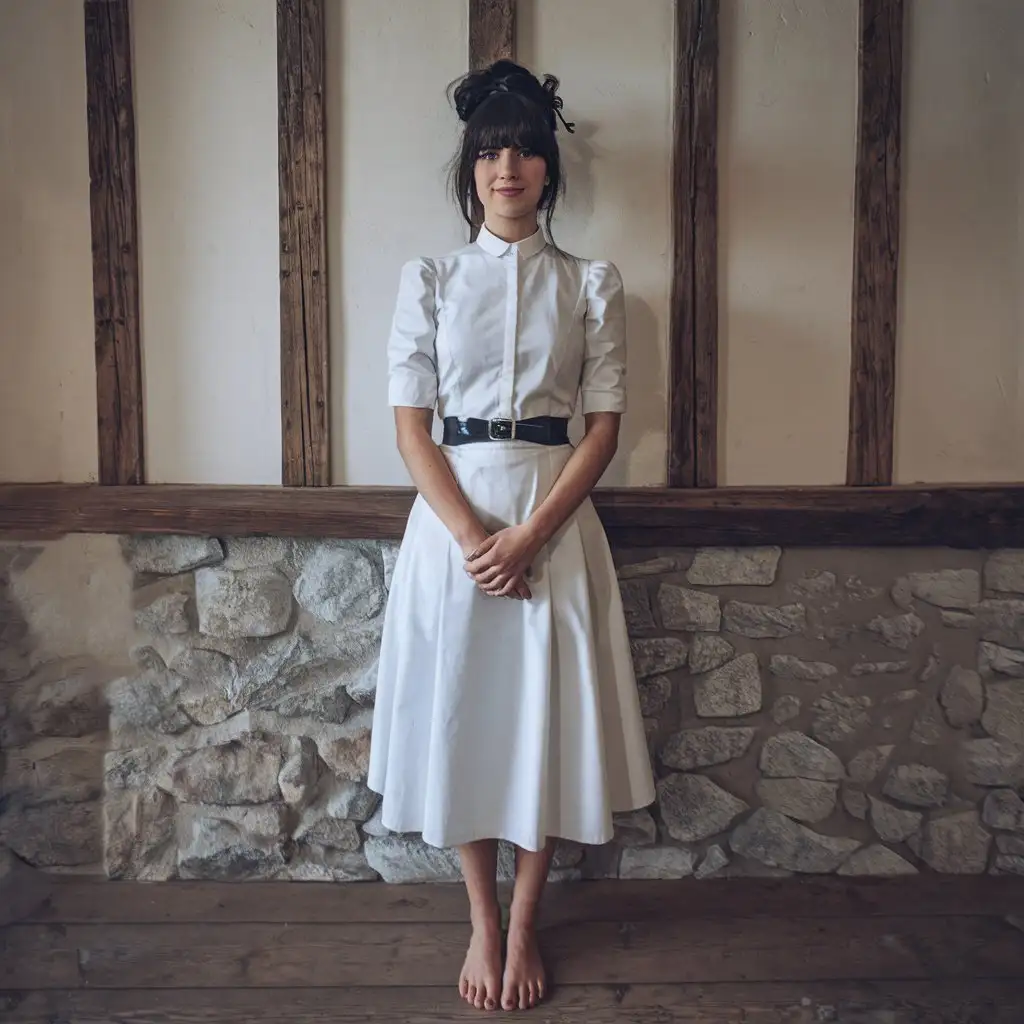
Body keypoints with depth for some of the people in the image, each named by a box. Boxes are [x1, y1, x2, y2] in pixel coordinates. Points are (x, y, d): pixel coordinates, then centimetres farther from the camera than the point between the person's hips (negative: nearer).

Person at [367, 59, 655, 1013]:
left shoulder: (592, 284, 6)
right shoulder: (428, 280, 6)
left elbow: (603, 427, -1)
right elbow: (411, 427, -1)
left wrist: (528, 534, -13)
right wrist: (473, 535, -13)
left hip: (554, 520, 0)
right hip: (451, 518, 1)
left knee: (545, 718, 5)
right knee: (457, 715, 6)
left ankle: (522, 927, 26)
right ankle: (482, 922, 28)